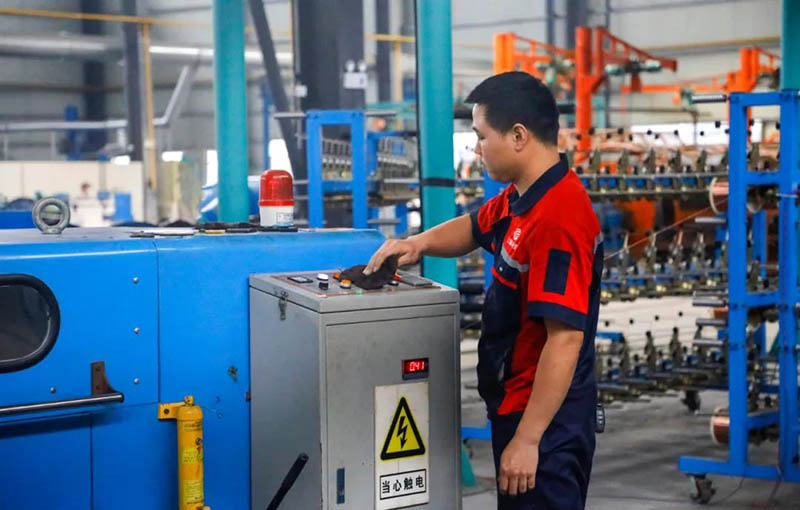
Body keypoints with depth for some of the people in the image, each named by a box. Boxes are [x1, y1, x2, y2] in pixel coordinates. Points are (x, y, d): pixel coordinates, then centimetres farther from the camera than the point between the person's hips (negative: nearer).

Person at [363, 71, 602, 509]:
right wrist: (420, 243, 6)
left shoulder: (558, 219, -25)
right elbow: (474, 228, 26)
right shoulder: (519, 199, 5)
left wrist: (527, 439, -27)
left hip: (545, 419, -10)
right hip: (517, 404, 10)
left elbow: (565, 338, -29)